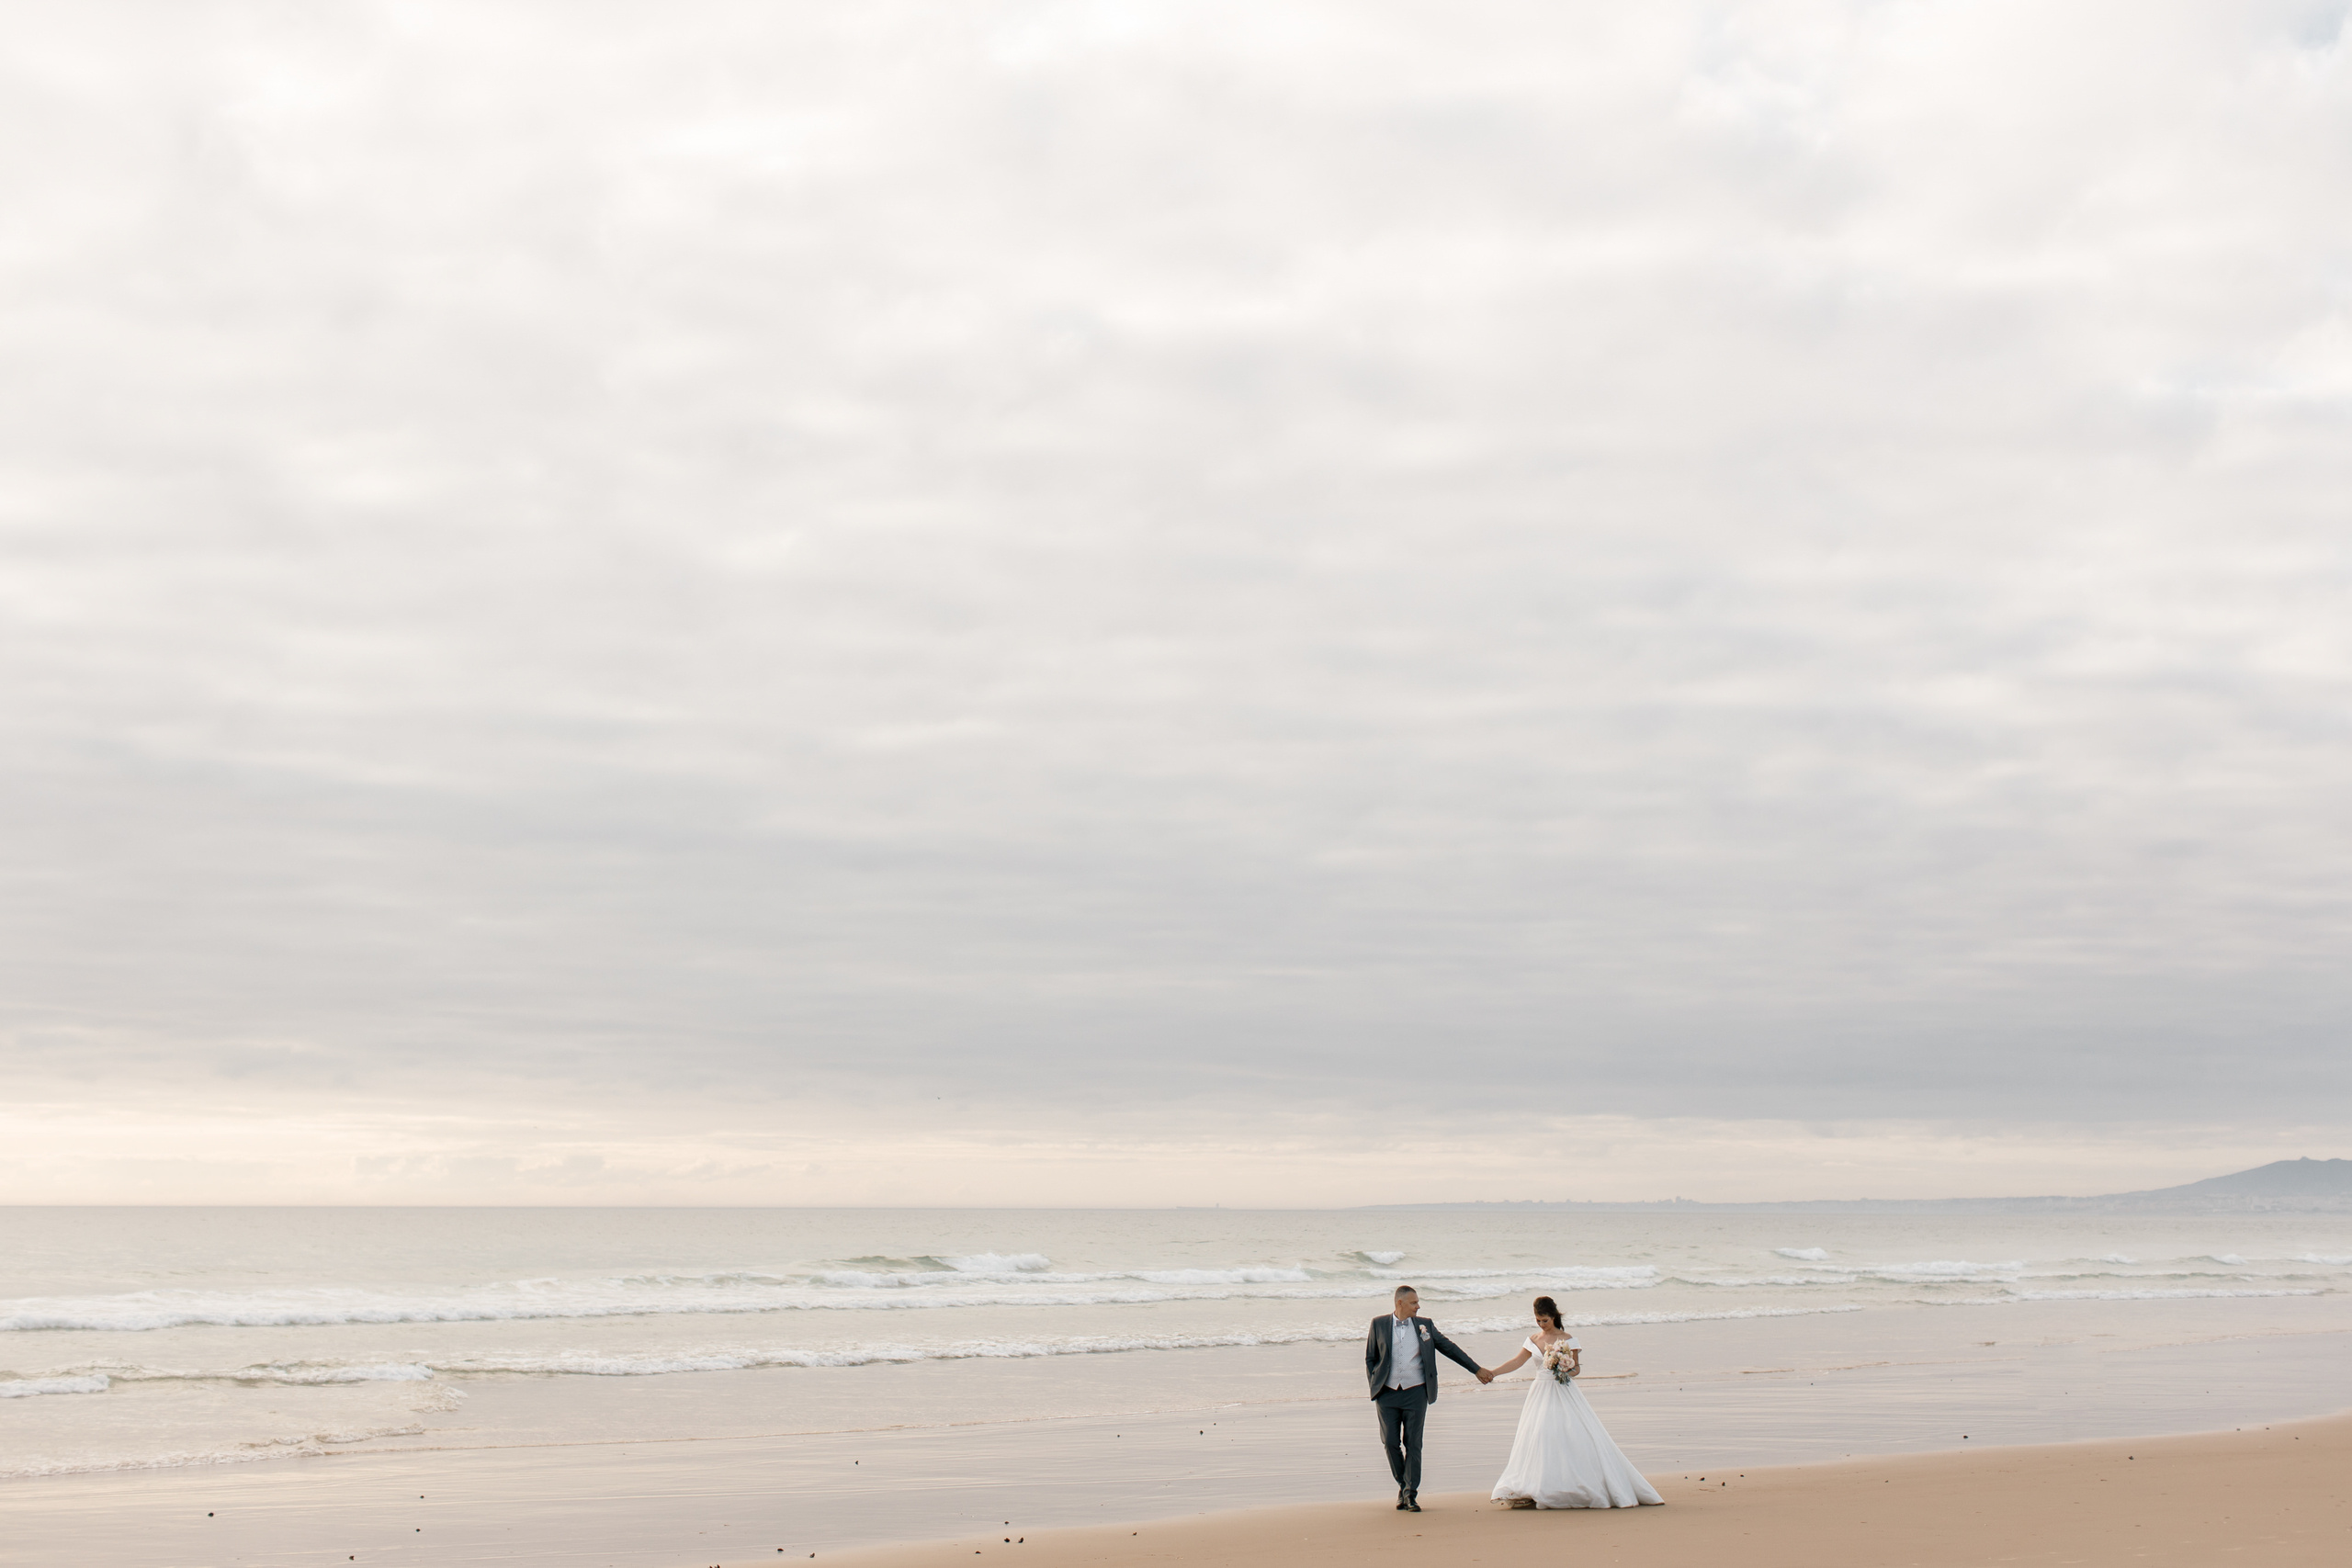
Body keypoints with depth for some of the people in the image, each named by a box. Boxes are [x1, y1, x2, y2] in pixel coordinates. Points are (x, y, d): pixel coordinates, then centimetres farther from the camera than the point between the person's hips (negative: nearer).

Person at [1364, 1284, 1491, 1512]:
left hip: (1415, 1393, 0)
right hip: (1387, 1393, 0)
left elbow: (1450, 1348, 12)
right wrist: (1375, 1385, 0)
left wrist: (1477, 1370, 12)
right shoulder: (1379, 1324, 4)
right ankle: (1403, 1485, 19)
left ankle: (1411, 1494, 3)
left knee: (1413, 1444, -2)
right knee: (1390, 1442, -2)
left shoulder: (1424, 1325, 6)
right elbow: (1370, 1358, 10)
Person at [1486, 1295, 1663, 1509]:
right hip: (1541, 1394, 4)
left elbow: (1577, 1367, -1)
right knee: (1538, 1439, -2)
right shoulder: (1533, 1340, 9)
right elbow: (1517, 1362, 10)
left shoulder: (1568, 1339, -3)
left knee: (1575, 1436, -11)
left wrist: (1569, 1372, -23)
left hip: (1564, 1393, -4)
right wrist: (1492, 1373, 5)